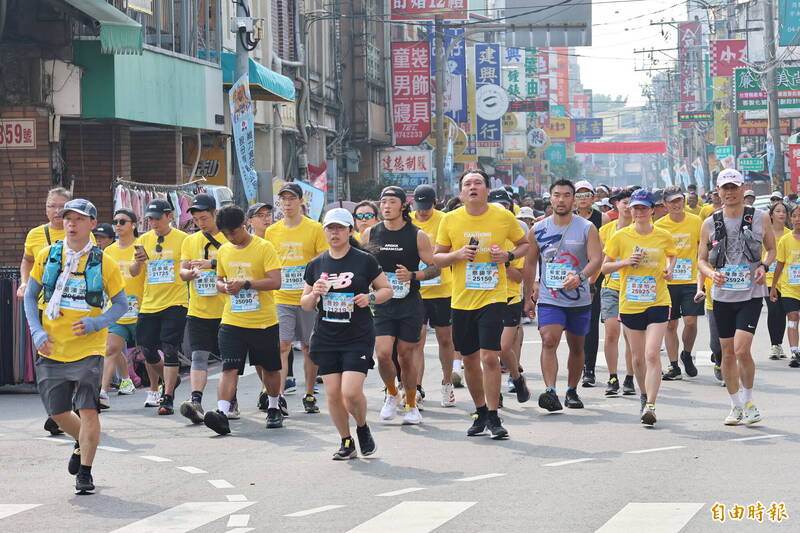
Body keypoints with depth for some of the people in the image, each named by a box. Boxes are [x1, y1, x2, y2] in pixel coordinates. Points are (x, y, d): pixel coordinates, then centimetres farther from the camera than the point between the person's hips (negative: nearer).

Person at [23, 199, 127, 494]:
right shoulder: (47, 256, 2)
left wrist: (96, 323, -14)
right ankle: (82, 443, 41)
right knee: (57, 413, 9)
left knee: (88, 410, -12)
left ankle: (85, 472, 1)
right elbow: (30, 296, 9)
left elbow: (121, 303, 4)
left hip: (88, 348, -3)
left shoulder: (104, 263, -3)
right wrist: (37, 331, -4)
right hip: (51, 348, 3)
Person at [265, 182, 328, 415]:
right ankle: (280, 396, -15)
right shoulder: (272, 232, 7)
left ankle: (309, 396, 18)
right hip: (281, 298, 1)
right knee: (282, 346, -10)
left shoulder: (315, 229, -2)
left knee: (309, 348, 7)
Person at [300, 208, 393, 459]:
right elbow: (305, 304, 15)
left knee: (351, 392, -14)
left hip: (358, 337, -4)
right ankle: (346, 442, 18)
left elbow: (387, 289, 6)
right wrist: (314, 294, -7)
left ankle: (362, 427, 16)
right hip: (326, 338, 4)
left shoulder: (365, 261, -2)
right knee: (333, 394, 2)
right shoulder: (316, 264, 8)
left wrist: (370, 298, -13)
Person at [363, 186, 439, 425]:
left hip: (410, 304, -1)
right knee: (383, 353, -13)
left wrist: (413, 276, -16)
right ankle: (392, 394, 15)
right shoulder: (370, 234, 4)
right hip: (381, 304, 1)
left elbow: (436, 268, 0)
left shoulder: (417, 236, -2)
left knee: (406, 356, 4)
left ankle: (411, 405, 23)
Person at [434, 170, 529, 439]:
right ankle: (480, 412, 27)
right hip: (462, 299, 3)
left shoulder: (504, 217, -2)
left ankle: (493, 417, -3)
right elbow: (437, 258, 7)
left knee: (490, 357, -13)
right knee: (470, 359, 10)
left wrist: (508, 255, -9)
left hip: (492, 297, -3)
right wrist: (458, 254, -13)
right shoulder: (450, 220, 1)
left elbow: (524, 244, 12)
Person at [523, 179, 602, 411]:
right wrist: (528, 298, 12)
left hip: (579, 300, 1)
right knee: (549, 342, -20)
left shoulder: (587, 228, -2)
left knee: (577, 347, 13)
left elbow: (596, 258, -13)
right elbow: (530, 264, 13)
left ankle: (572, 391, 29)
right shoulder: (538, 230, 4)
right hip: (549, 299, 0)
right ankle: (550, 391, -30)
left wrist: (580, 277, -33)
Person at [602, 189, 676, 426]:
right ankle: (644, 397, 34)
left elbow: (672, 255, 21)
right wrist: (625, 262, -13)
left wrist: (669, 269, 1)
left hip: (657, 303, -1)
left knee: (652, 354, -15)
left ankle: (651, 406, -16)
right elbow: (604, 267, 4)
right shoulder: (620, 237, -2)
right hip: (630, 304, 2)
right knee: (638, 357, 11)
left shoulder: (663, 237, 0)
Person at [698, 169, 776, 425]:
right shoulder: (710, 224, 3)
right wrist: (712, 274, -12)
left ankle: (748, 402, 4)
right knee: (728, 353, 7)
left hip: (751, 293, -3)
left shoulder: (760, 218, 0)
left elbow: (772, 249, 13)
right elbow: (701, 259, 10)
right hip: (722, 295, 3)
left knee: (742, 349, -15)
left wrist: (764, 266, -8)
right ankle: (736, 406, 21)